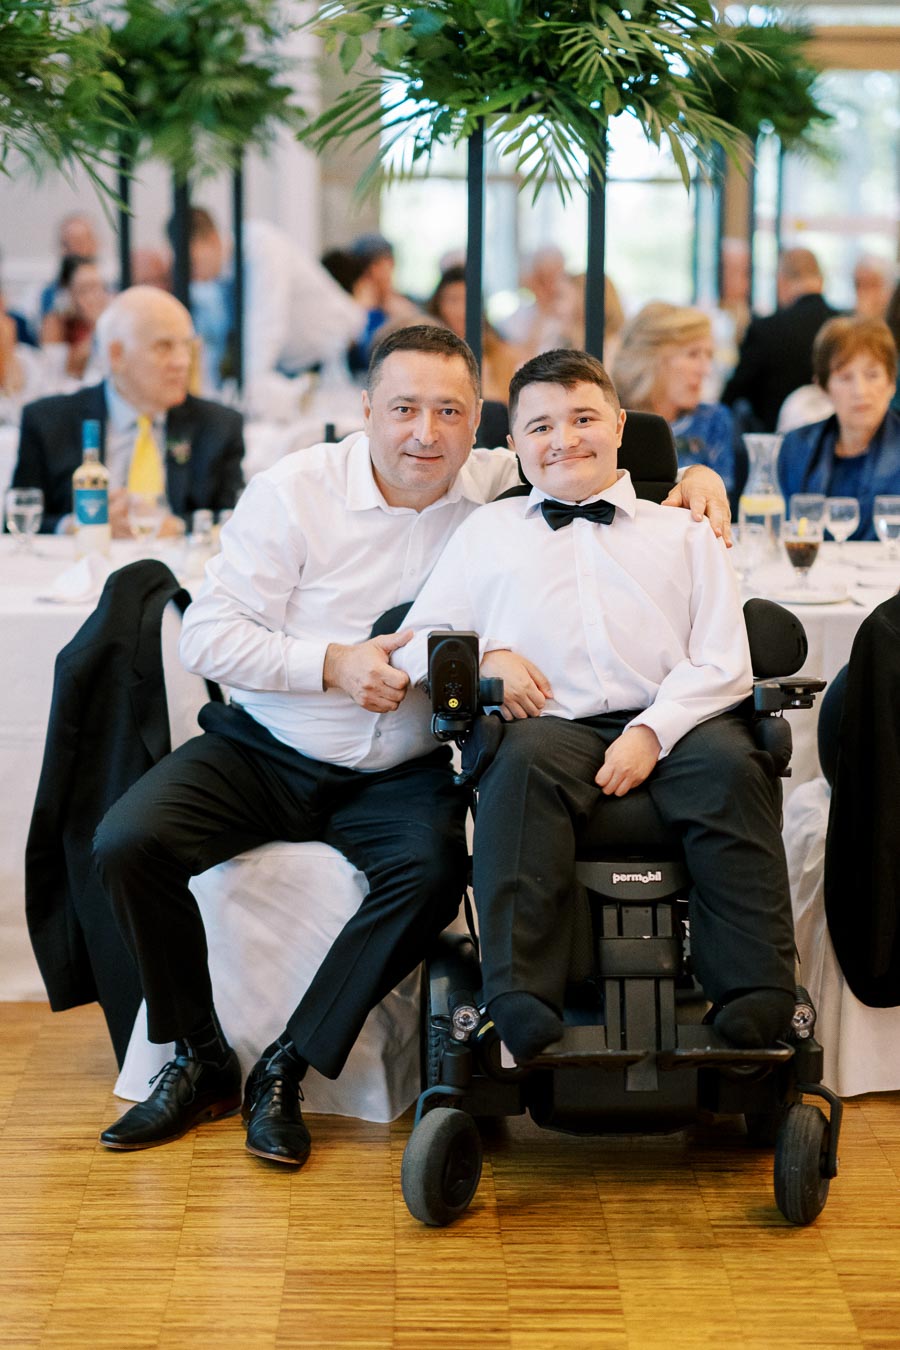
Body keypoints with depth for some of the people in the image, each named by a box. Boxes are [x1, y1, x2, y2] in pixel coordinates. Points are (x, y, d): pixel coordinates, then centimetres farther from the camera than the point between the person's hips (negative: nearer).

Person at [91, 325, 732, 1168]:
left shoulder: (497, 489, -3)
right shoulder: (294, 492, -8)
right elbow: (206, 637, -9)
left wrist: (694, 474, -13)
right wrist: (332, 664, -21)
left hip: (400, 775, 0)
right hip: (264, 752, 0)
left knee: (433, 871, -31)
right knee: (128, 843, -22)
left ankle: (286, 1068, -13)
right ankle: (200, 1063, -2)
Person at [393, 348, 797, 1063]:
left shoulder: (684, 534, 22)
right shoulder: (486, 532, 26)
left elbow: (723, 664, 9)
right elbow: (415, 644, 21)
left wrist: (651, 732, -9)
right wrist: (485, 658, -1)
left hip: (671, 725, 1)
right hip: (553, 724, 0)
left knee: (732, 763, -32)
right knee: (524, 763, -35)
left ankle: (759, 1002, -33)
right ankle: (522, 1011, -44)